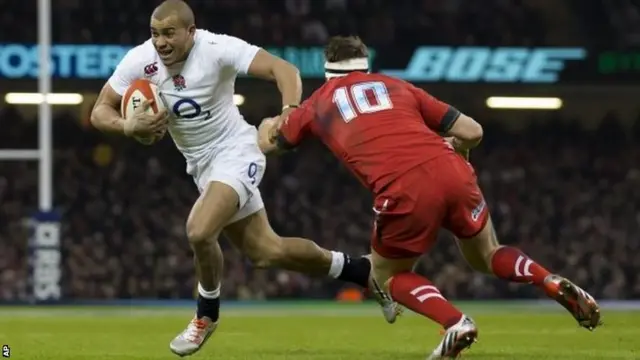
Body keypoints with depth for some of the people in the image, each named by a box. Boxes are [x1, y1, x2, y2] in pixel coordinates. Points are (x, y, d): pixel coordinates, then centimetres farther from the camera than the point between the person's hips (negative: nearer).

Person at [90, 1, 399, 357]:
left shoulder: (217, 49, -23)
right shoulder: (139, 61, -10)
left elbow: (283, 68, -28)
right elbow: (100, 112, -4)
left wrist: (290, 111, -46)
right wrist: (129, 126, -26)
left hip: (235, 153, -6)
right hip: (201, 164, 6)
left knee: (199, 231, -28)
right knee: (265, 252, 11)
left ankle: (206, 315, 1)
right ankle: (361, 271, 31)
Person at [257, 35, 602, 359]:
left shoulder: (320, 102, 24)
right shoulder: (397, 86, 27)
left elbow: (266, 143, 39)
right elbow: (472, 132, 22)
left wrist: (270, 124, 61)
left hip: (404, 191, -3)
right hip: (451, 172, 3)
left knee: (389, 276, 22)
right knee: (487, 257, 29)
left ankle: (455, 323, -4)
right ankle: (555, 284, 2)